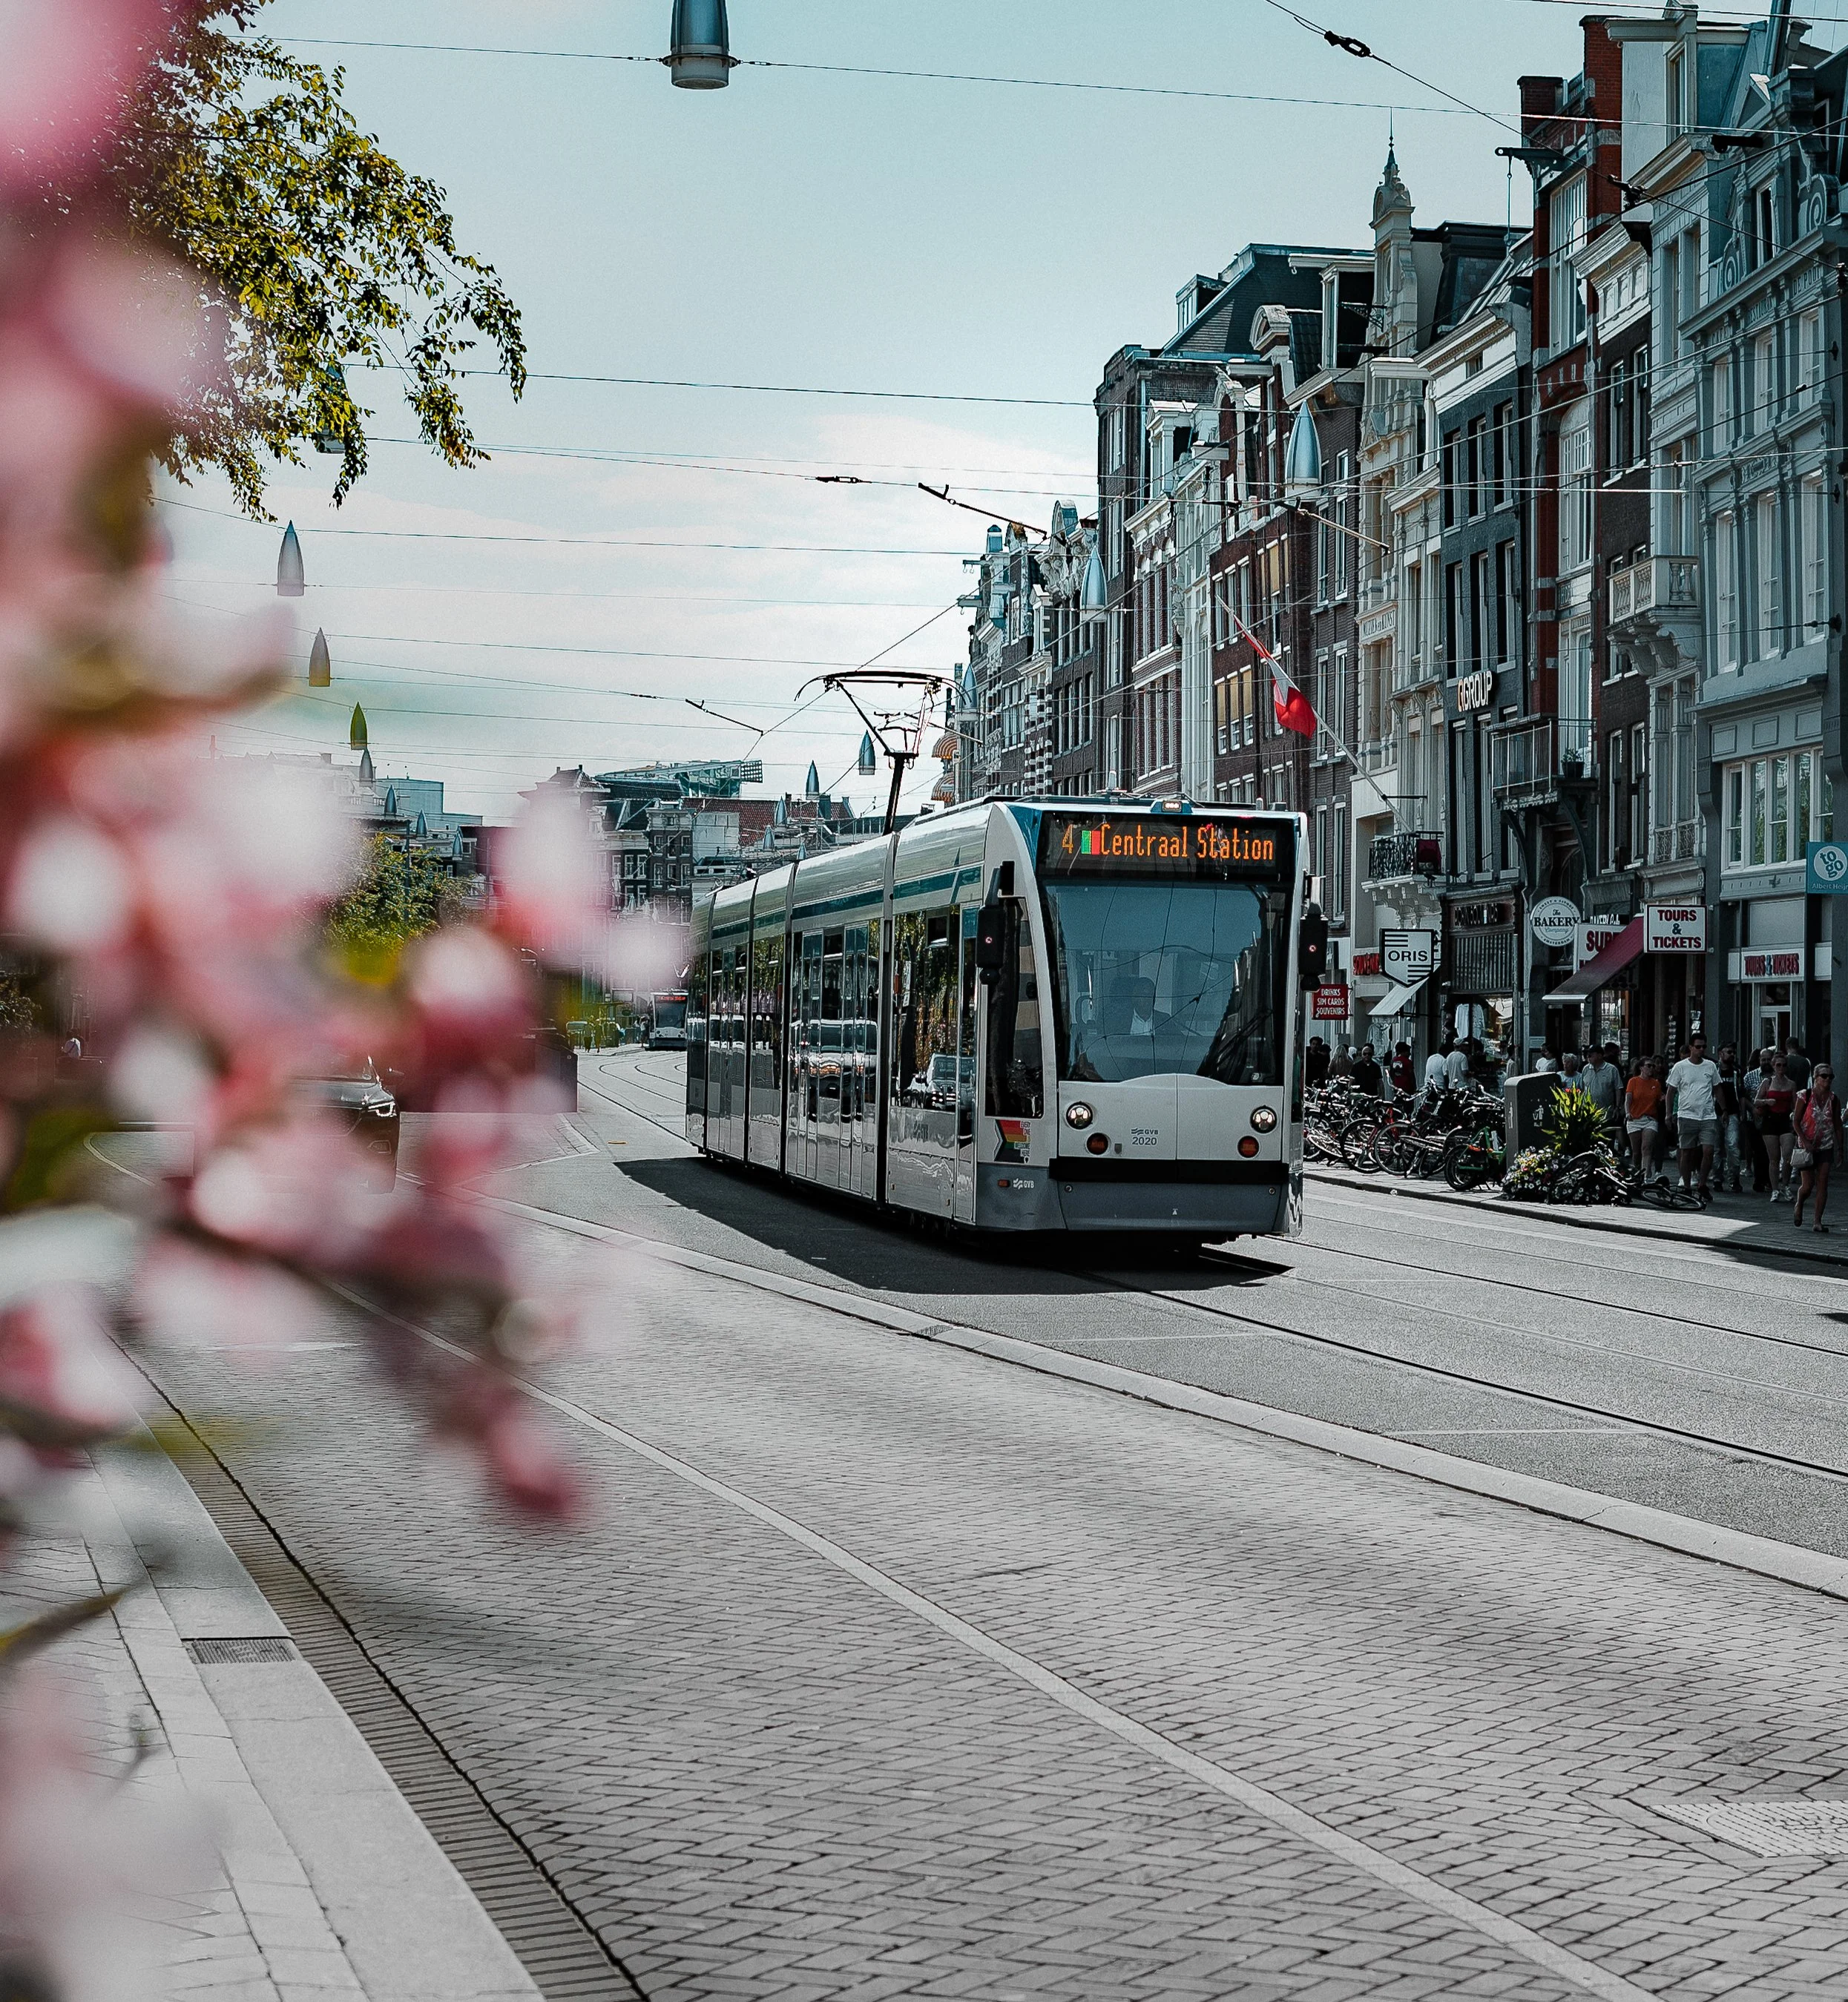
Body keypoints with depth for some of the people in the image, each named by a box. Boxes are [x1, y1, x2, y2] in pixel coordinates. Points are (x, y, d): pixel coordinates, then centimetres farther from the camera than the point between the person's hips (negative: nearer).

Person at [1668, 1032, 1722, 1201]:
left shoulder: (1711, 1066, 8)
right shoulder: (1681, 1067, 0)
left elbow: (1717, 1089, 19)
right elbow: (1671, 1091, 5)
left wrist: (1723, 1110, 14)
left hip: (1708, 1116, 2)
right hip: (1687, 1115, -2)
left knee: (1708, 1151, -9)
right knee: (1687, 1152, 4)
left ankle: (1703, 1185, 4)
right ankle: (1685, 1187, 12)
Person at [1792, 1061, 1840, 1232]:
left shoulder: (1834, 1101, 3)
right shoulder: (1805, 1097, -5)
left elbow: (1838, 1126, 9)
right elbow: (1796, 1121, -4)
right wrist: (1804, 1141, -15)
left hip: (1826, 1147, 2)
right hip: (1807, 1146, -2)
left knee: (1823, 1185, -4)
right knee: (1807, 1185, -4)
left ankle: (1818, 1221, 1)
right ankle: (1798, 1206, 28)